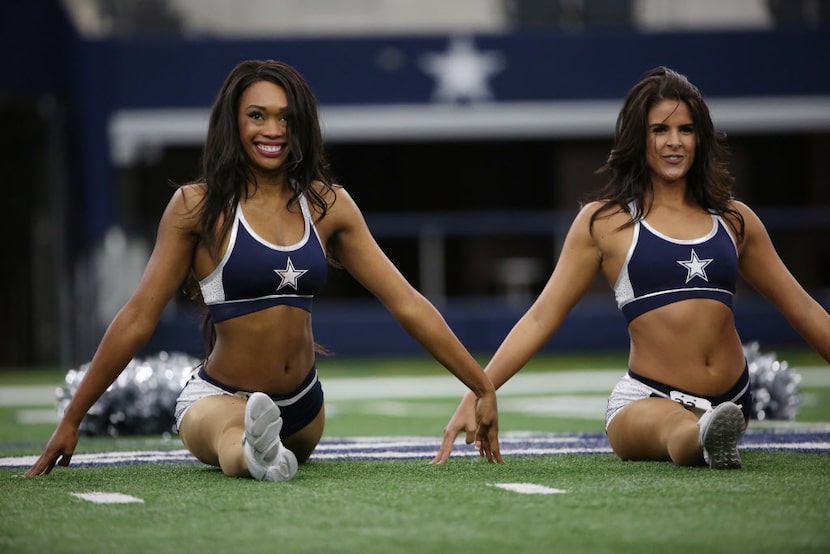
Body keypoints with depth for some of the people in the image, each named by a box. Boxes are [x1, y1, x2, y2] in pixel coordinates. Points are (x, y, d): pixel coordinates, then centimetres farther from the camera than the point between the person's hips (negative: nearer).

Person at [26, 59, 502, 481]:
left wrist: (483, 387, 2)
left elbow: (407, 303, 5)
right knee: (233, 440, -38)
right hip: (221, 397, -6)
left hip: (302, 404, 7)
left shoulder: (329, 205, 3)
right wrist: (71, 422, -5)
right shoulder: (199, 206, -7)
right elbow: (138, 319, -4)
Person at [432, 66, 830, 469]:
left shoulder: (734, 220, 14)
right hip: (648, 401, -10)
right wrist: (476, 396, -7)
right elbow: (540, 319, 3)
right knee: (676, 427, -36)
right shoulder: (605, 221, 4)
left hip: (732, 401, 10)